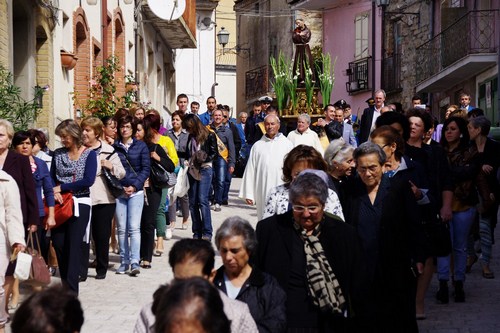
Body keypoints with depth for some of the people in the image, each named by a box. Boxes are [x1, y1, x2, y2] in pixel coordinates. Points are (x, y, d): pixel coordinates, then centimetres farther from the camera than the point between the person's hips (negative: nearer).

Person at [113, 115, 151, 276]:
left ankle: (135, 262, -11)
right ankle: (124, 261, 10)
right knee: (122, 229, 3)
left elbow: (146, 169, 2)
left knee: (134, 227, -8)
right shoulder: (114, 147, 5)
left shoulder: (141, 146, 5)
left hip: (136, 191, -1)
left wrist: (134, 186, -8)